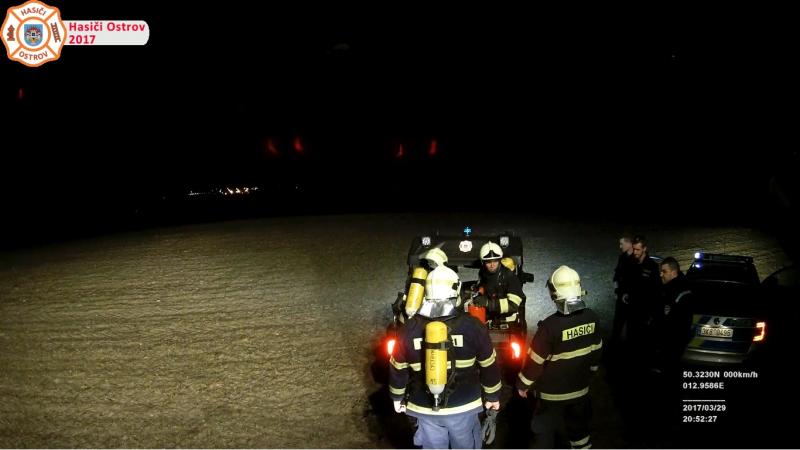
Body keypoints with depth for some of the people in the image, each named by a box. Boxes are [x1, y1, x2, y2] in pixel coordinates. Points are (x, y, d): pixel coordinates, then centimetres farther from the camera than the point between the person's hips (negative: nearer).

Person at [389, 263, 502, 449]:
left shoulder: (409, 328, -9)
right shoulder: (472, 325, -14)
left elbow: (398, 369, 1)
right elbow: (489, 365, -5)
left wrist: (397, 398, 16)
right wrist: (493, 396, 10)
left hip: (424, 407, 1)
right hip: (464, 406, -1)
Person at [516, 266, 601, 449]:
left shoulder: (550, 325, -29)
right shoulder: (592, 318, -11)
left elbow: (535, 360, -20)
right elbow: (596, 350, 4)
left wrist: (523, 384, -4)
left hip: (553, 392, -5)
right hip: (581, 388, 5)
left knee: (544, 431, 11)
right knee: (579, 426, 26)